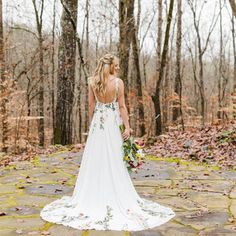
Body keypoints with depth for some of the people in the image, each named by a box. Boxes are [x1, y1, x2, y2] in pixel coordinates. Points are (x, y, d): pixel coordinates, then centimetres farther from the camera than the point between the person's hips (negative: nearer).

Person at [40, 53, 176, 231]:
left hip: (97, 122, 3)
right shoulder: (118, 82, -9)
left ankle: (93, 196, 17)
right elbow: (122, 106, -9)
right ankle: (115, 195, 12)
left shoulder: (92, 82, 1)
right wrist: (127, 126, -6)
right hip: (112, 122, -3)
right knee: (113, 160, 4)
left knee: (95, 158, 9)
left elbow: (91, 105, 4)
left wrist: (91, 123, 12)